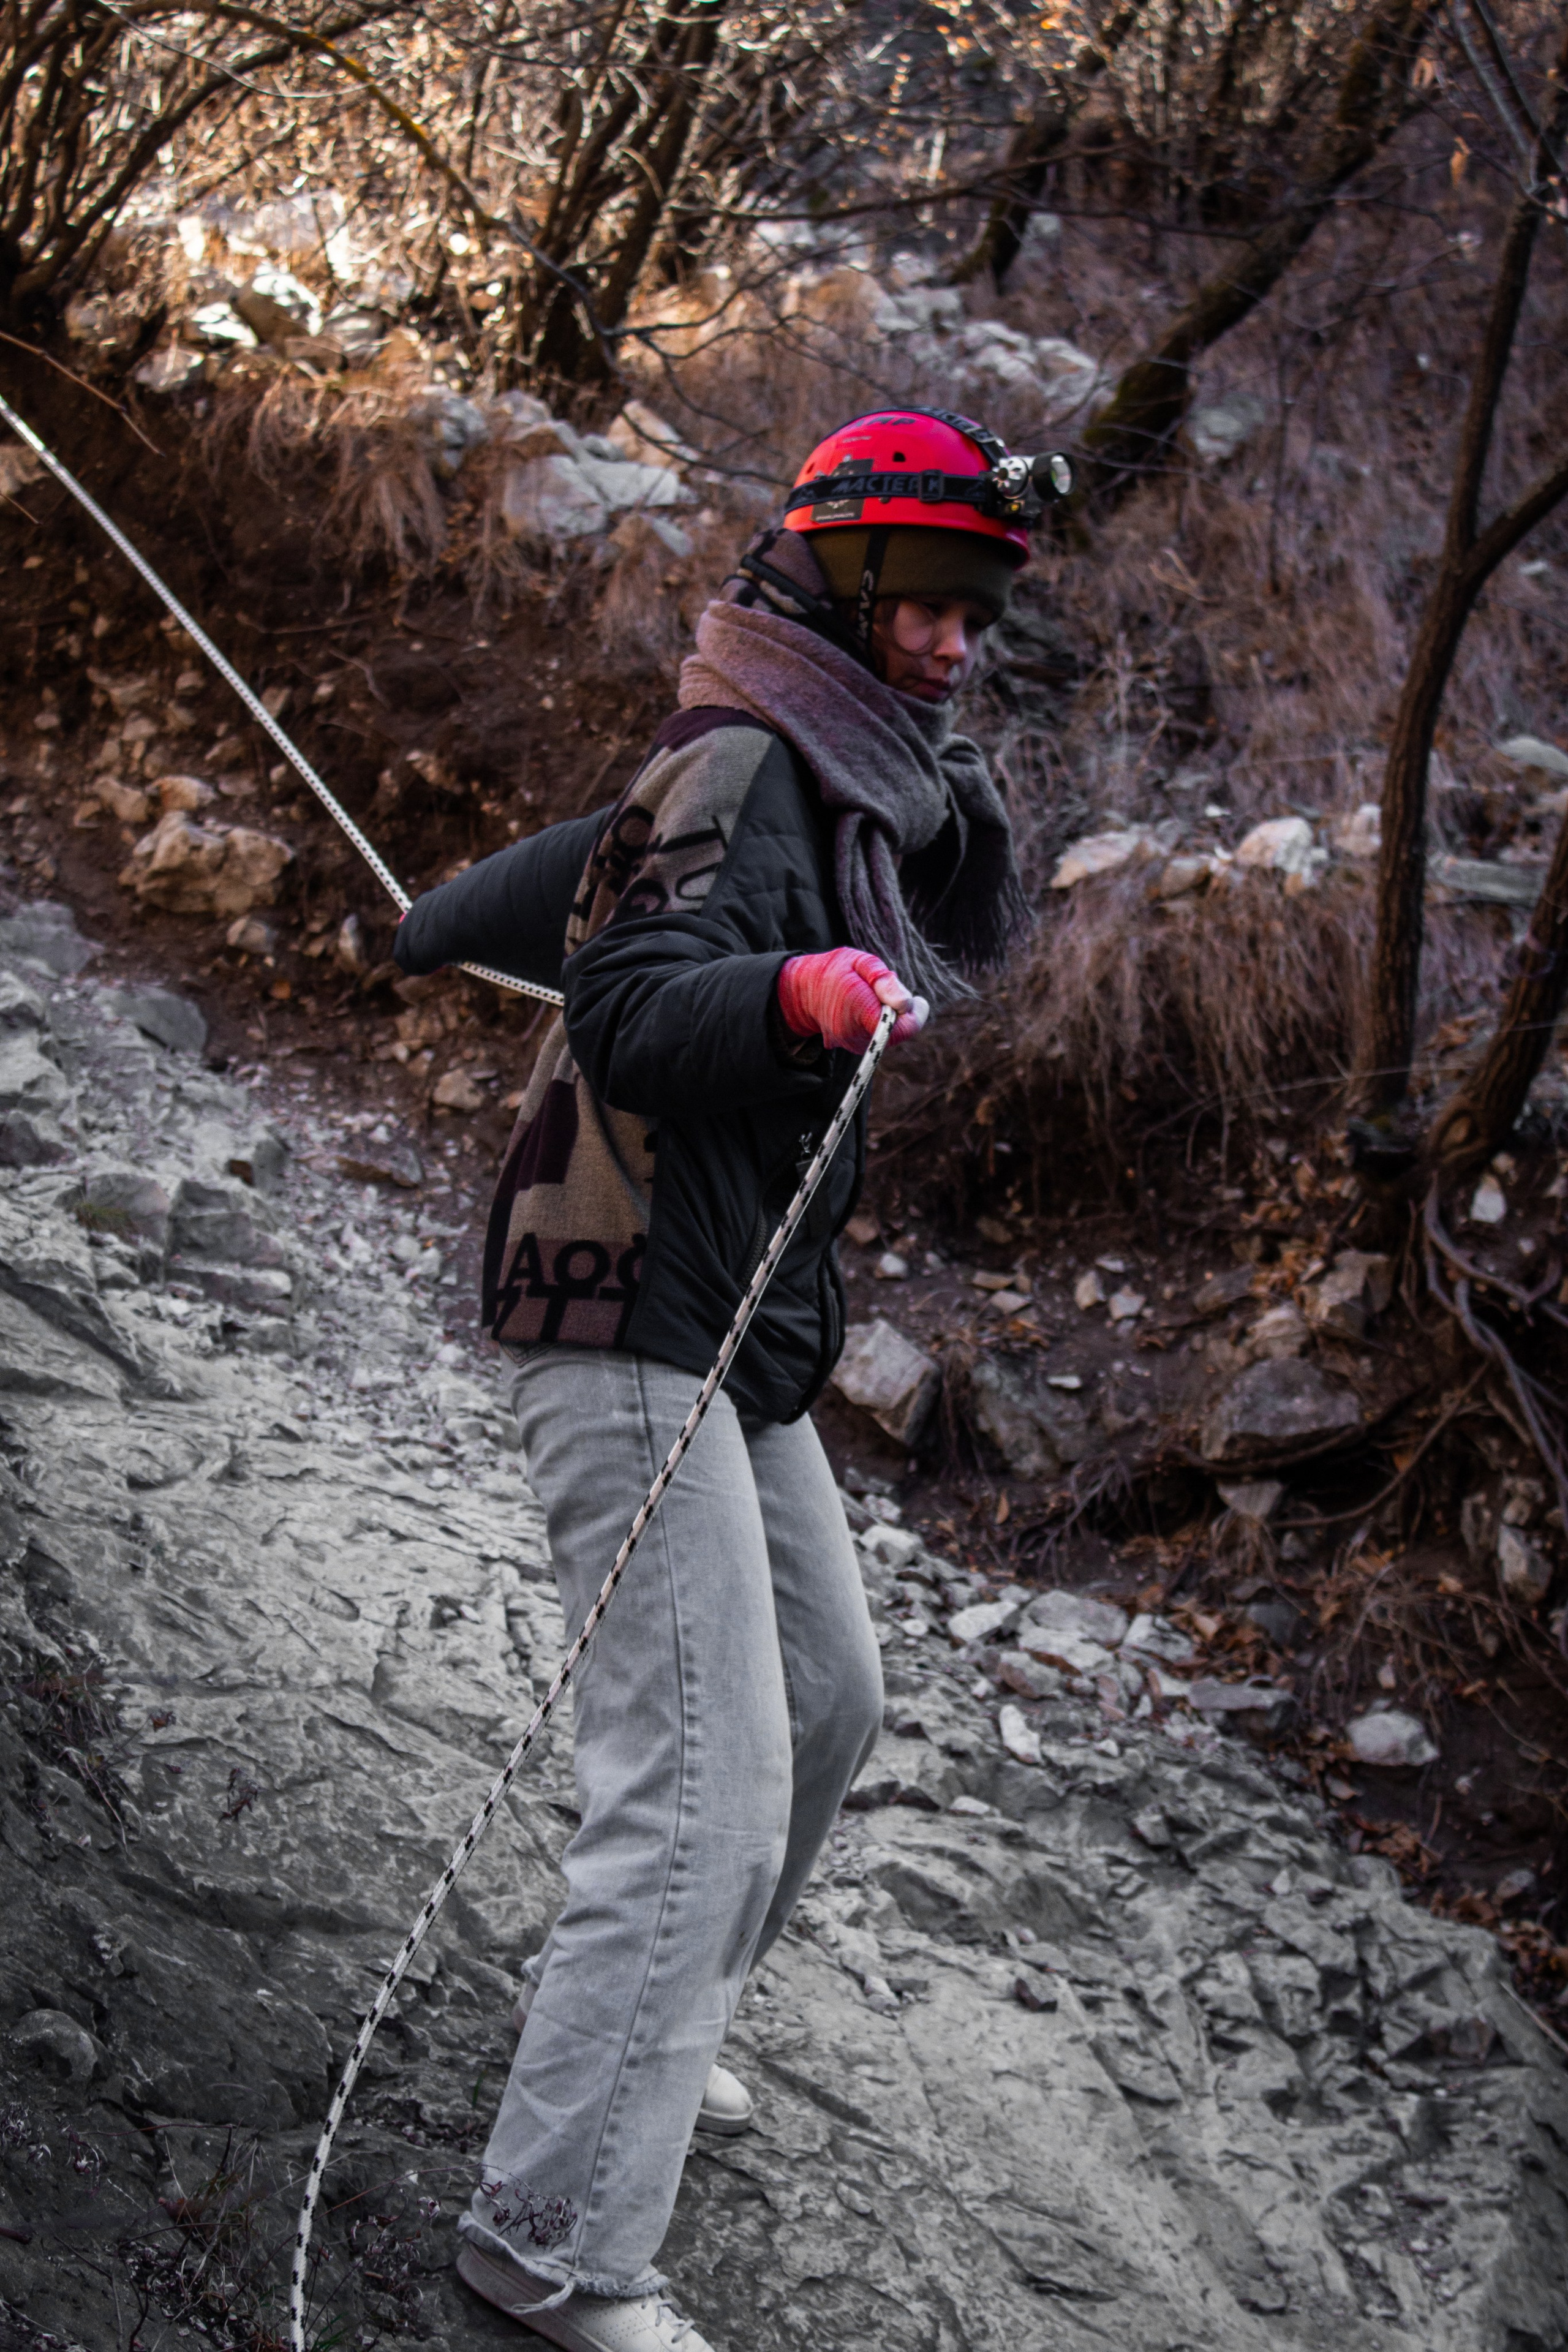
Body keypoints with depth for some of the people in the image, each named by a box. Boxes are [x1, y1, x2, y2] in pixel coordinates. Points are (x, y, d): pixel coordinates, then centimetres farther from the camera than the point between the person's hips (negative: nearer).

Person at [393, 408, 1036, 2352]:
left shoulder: (829, 770, 14)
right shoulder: (745, 765, -16)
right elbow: (625, 1004, -28)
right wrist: (791, 992, -46)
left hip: (738, 1342, 10)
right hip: (639, 1330, -10)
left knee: (824, 1701, 21)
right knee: (708, 1792, -16)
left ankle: (623, 2018, 38)